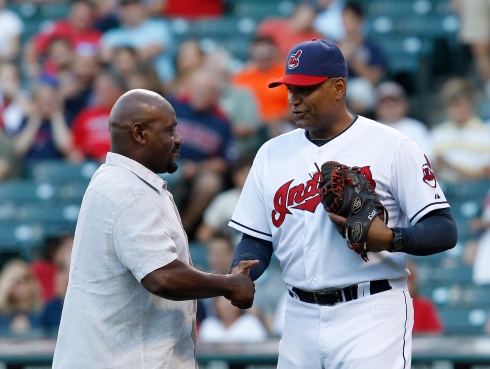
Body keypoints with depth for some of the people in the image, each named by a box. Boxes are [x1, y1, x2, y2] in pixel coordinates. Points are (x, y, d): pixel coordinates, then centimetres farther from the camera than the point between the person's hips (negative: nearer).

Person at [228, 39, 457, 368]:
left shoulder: (392, 147, -4)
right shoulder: (272, 154, 12)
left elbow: (445, 230, -8)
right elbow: (257, 240, 14)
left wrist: (390, 239, -27)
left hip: (372, 316, -5)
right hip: (301, 318, 5)